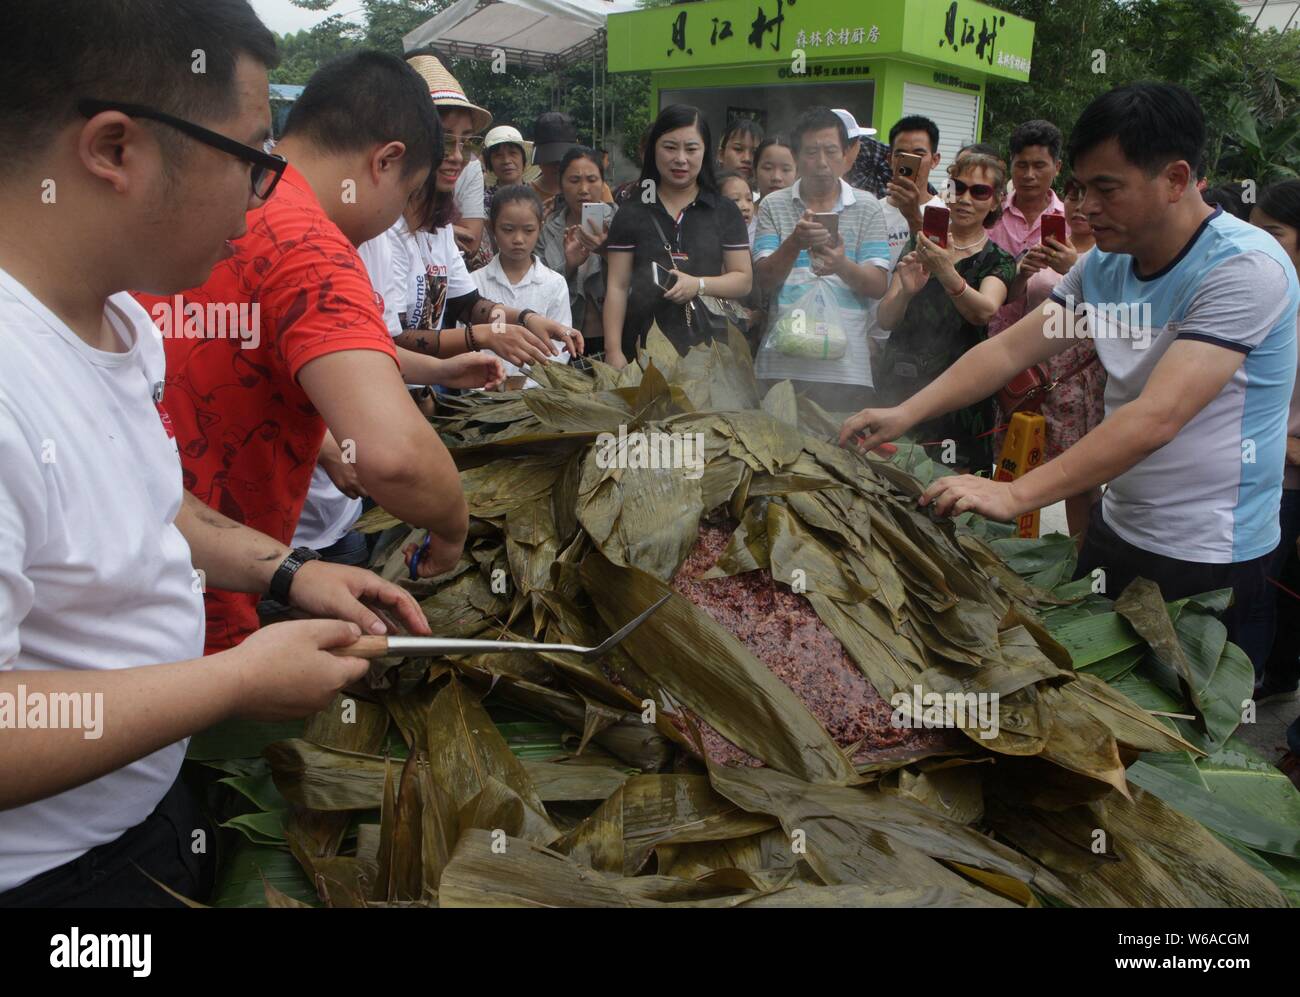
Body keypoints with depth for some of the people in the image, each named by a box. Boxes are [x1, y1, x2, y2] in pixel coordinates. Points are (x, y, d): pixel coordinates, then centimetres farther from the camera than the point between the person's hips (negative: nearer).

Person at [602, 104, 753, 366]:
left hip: (708, 344, 1)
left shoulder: (725, 213, 9)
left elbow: (744, 280, 6)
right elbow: (617, 287, 3)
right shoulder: (631, 214, 7)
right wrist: (613, 352, -6)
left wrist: (699, 285, -13)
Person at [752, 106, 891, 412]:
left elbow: (879, 286, 0)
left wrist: (842, 266, -21)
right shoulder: (773, 206, 8)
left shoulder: (867, 208, 7)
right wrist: (794, 243, -20)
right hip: (782, 362, 0)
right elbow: (765, 280, -1)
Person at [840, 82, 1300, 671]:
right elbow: (1010, 348, 3)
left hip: (1206, 557, -7)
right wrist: (905, 414, -9)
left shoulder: (1245, 267, -23)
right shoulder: (1105, 263, 2)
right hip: (1116, 528, 7)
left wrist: (1016, 496, -36)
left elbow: (1156, 418, -31)